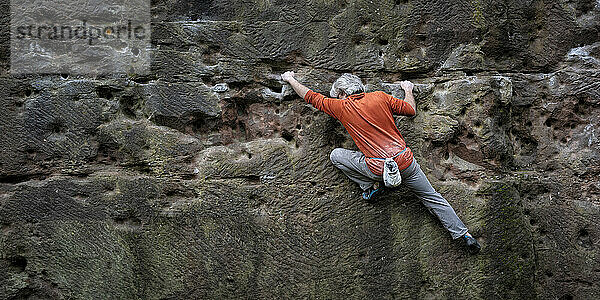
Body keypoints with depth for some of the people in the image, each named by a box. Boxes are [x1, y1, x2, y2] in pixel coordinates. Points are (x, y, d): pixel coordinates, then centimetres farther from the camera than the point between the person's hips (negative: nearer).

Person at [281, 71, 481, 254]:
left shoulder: (341, 107, 3)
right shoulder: (380, 97, 8)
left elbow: (310, 97, 13)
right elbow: (411, 110, 15)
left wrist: (290, 79, 29)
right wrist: (408, 90, 35)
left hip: (378, 169, -3)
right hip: (405, 161, 4)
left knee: (336, 155, 15)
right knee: (432, 198, 18)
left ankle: (370, 186, 6)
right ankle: (464, 235, 16)